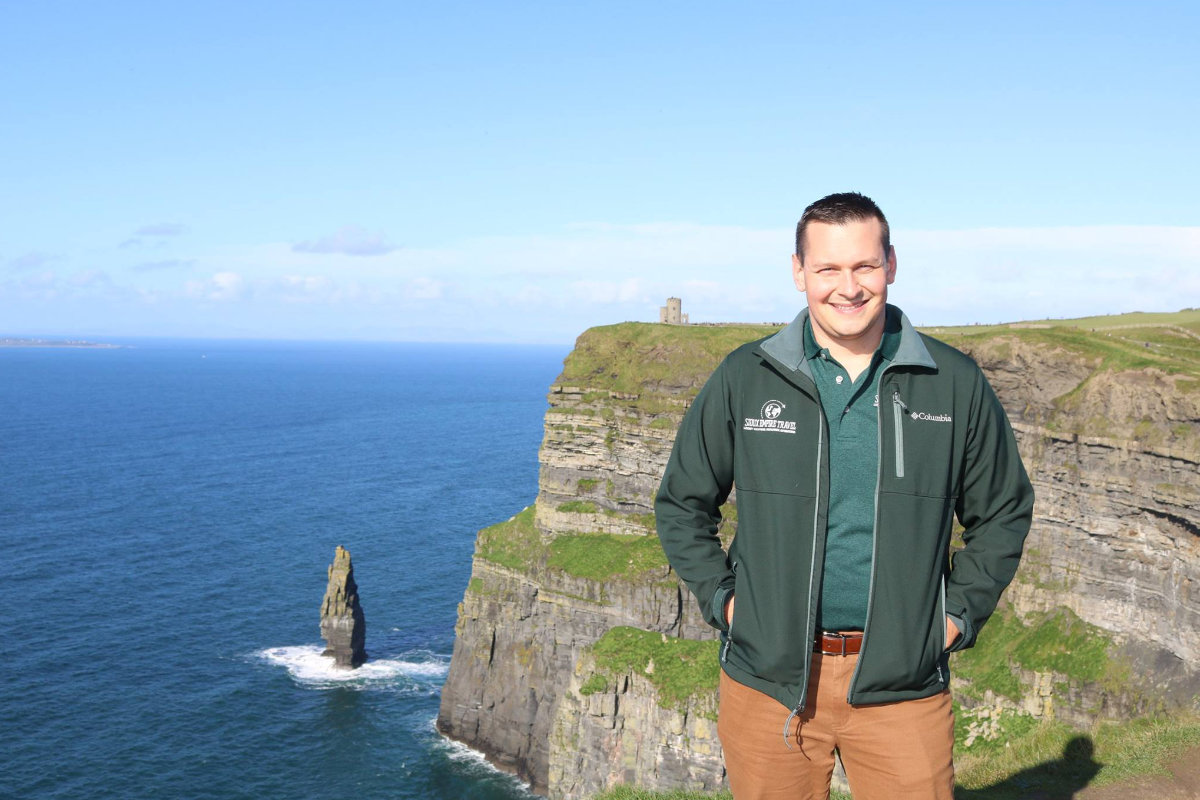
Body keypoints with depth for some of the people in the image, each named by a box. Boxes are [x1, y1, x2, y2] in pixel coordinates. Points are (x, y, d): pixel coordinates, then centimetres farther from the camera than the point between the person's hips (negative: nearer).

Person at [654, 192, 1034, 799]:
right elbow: (681, 504, 12)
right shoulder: (744, 379, 1)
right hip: (767, 680, 0)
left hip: (903, 686, 0)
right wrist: (721, 599, 2)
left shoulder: (955, 384, 2)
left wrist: (960, 613, 5)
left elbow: (1003, 513, 14)